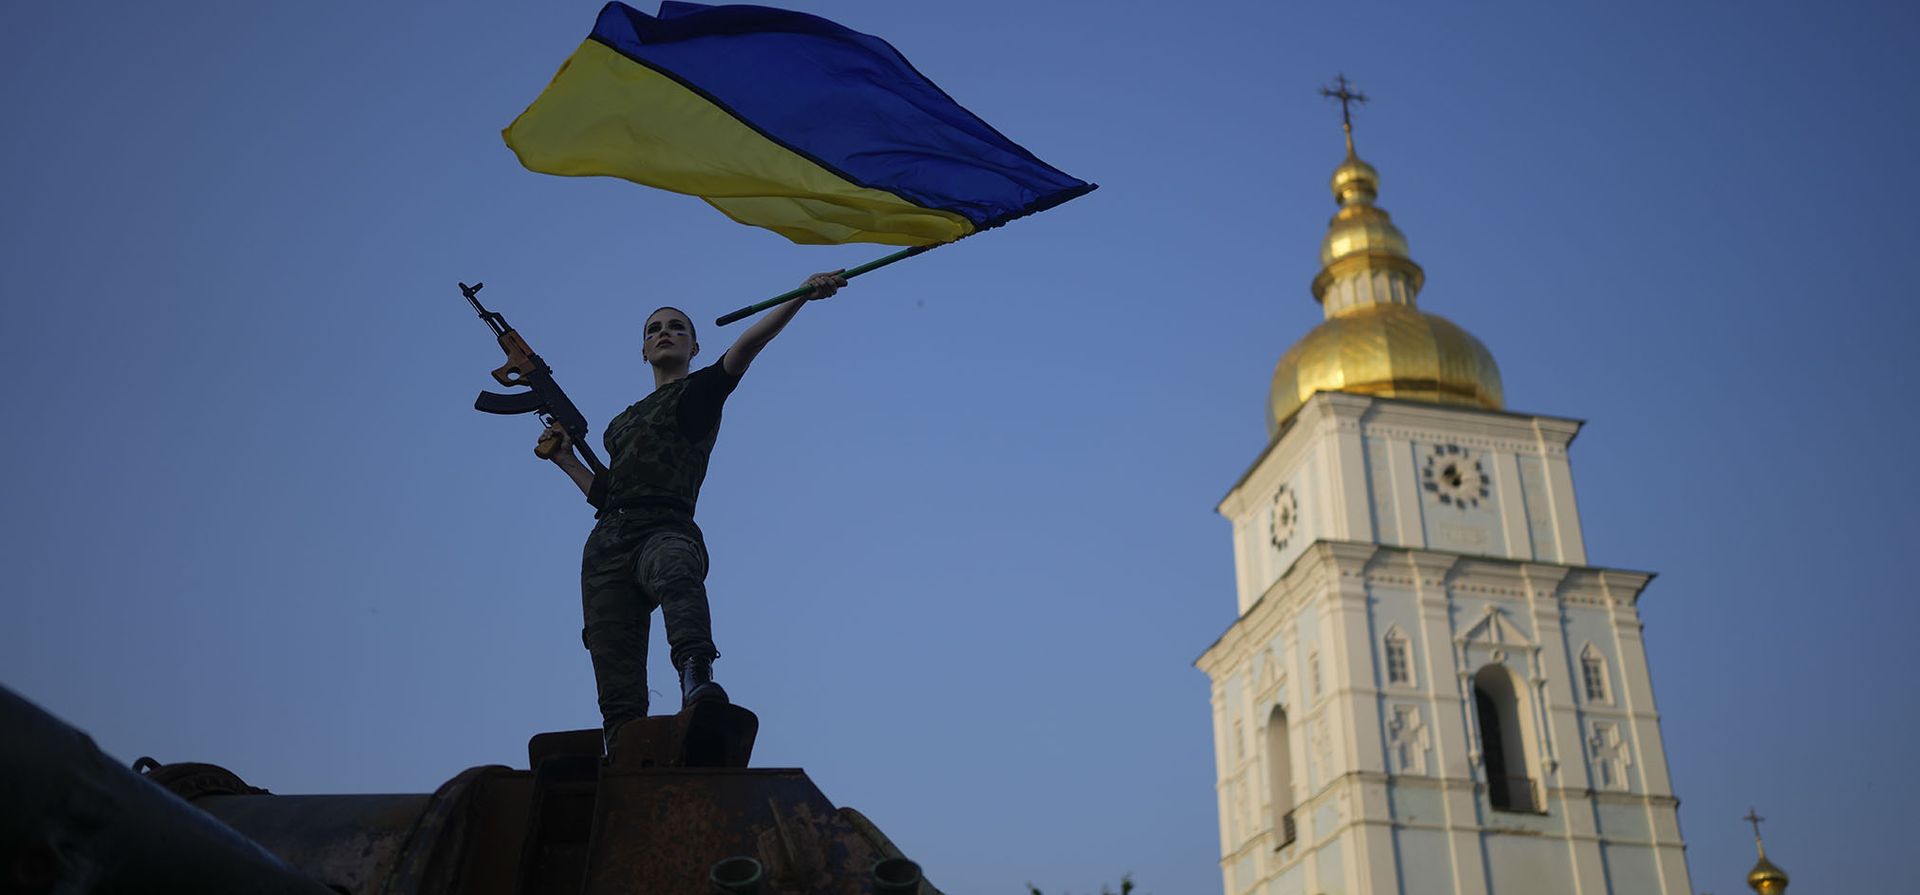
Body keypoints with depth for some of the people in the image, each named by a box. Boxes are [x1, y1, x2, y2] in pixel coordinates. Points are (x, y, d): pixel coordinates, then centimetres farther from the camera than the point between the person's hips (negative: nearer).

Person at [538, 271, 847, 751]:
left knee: (678, 576, -44)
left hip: (666, 530, -6)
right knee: (618, 691, -8)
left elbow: (749, 342, -4)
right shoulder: (624, 421, 32)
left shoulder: (701, 390, 14)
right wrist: (564, 458, 27)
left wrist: (803, 295, -18)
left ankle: (696, 681, -68)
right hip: (607, 542, 6)